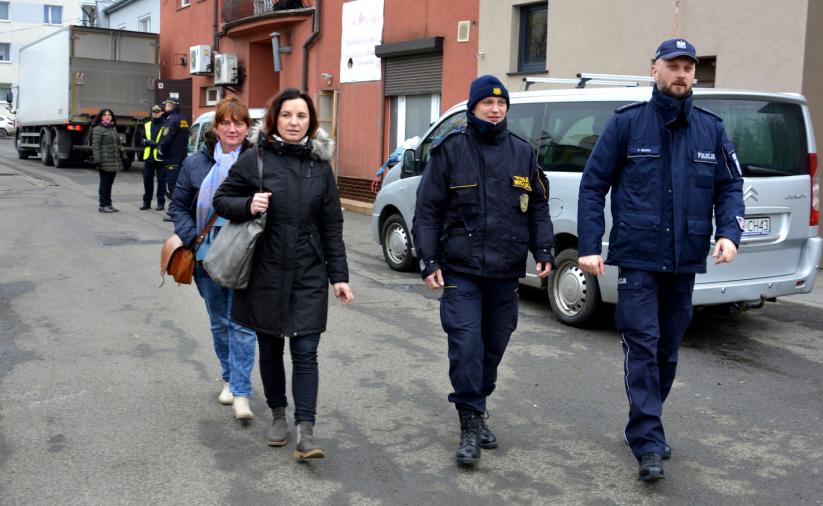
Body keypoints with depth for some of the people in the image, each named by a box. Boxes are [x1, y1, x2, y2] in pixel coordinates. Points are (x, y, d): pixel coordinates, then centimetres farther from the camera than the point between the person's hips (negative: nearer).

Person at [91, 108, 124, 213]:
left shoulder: (113, 128, 17)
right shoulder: (98, 129, -6)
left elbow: (118, 143, 22)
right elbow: (95, 145, -11)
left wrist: (122, 156, 19)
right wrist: (97, 160, -18)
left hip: (114, 162, 7)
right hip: (105, 162, -7)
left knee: (109, 183, 12)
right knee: (104, 183, -2)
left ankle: (108, 204, 19)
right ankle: (103, 205, 3)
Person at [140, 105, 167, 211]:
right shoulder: (147, 125, 15)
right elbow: (142, 139, 14)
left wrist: (158, 144, -19)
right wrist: (147, 142, -7)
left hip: (161, 158, -5)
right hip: (148, 158, 5)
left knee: (161, 181, 0)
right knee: (147, 180, 9)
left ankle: (161, 202, 8)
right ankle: (146, 202, 17)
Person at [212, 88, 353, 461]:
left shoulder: (320, 165, 6)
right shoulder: (255, 160, -3)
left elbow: (331, 225, 8)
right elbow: (222, 200, 4)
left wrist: (339, 275, 4)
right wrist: (248, 206, -18)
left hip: (309, 275, 1)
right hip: (265, 273, 0)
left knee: (305, 352, -4)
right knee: (270, 348, 12)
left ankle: (305, 430, -3)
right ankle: (278, 415, 31)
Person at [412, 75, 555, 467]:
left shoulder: (522, 153, 10)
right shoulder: (451, 149, 0)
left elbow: (538, 207, 17)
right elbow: (427, 211, 0)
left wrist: (543, 250, 5)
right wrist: (429, 261, -7)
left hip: (506, 273, 4)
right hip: (461, 271, -4)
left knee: (494, 345, 12)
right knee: (466, 345, -10)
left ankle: (477, 410, 30)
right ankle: (471, 427, 0)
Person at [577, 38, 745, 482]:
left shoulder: (710, 129, 8)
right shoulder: (627, 123, -2)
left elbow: (730, 187, 11)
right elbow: (593, 185, -2)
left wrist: (729, 233, -8)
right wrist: (588, 246, -9)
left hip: (685, 262, 4)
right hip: (637, 258, -4)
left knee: (667, 349, 13)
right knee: (642, 348, -7)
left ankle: (644, 427, 29)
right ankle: (649, 444, -2)